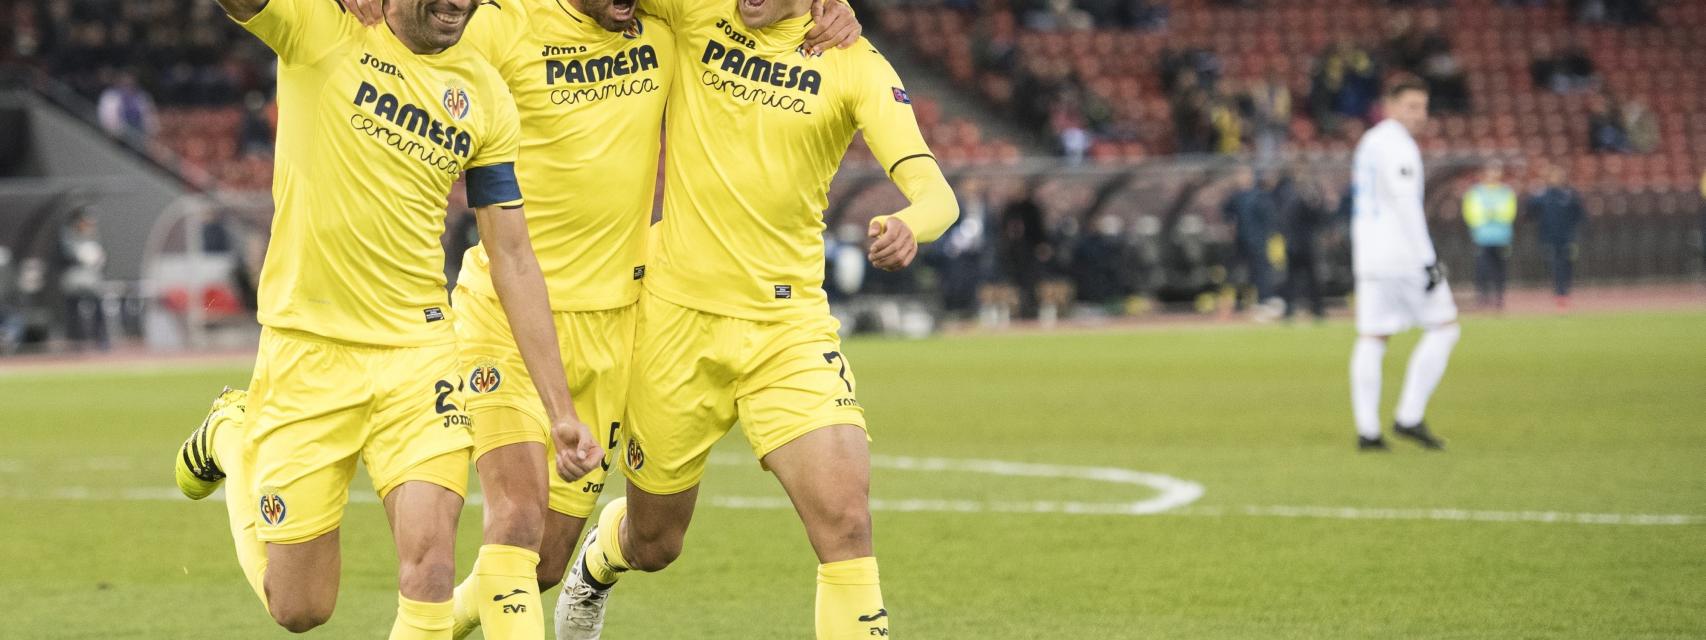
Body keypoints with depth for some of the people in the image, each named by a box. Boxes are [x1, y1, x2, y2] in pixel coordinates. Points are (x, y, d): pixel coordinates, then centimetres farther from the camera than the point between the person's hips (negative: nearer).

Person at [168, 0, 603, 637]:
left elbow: (513, 259, 6)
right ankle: (231, 437, 37)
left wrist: (560, 409, 3)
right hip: (307, 347, -2)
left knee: (430, 571, -17)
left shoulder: (484, 97, 3)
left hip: (418, 350, 2)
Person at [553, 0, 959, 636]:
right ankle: (599, 555, 54)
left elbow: (935, 191, -15)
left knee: (845, 520, -22)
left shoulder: (853, 63, -6)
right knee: (652, 544, 17)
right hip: (677, 315, 1)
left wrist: (909, 224, -38)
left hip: (788, 324, -1)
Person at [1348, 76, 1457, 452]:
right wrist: (1427, 260, -20)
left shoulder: (1368, 143, 19)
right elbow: (1406, 204, -19)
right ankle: (1409, 417, -6)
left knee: (1372, 339, 6)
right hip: (1403, 252, -9)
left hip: (1368, 254, 9)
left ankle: (1367, 430, 1)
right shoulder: (1397, 144, -11)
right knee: (1443, 328, -1)